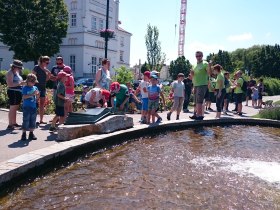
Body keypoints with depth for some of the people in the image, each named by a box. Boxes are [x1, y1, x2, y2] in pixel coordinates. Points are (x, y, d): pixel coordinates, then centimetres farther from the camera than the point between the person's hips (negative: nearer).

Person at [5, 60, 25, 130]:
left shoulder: (17, 72, 16)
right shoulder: (10, 73, -11)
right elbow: (10, 84, -21)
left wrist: (23, 82, 10)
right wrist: (20, 83, -22)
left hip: (18, 92, 9)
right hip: (13, 92, -9)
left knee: (15, 108, 14)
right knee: (12, 109, -6)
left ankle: (14, 123, 23)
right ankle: (10, 125, -2)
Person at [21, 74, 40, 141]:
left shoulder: (35, 88, 9)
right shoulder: (25, 88, -6)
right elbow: (24, 97, -15)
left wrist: (37, 94, -8)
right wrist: (32, 94, -22)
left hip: (34, 107, 5)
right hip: (27, 107, -5)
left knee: (33, 121, 10)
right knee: (26, 121, -2)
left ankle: (31, 134, 20)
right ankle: (24, 134, 8)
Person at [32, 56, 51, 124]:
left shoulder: (45, 69, 12)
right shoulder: (37, 67, -8)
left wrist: (49, 75, 0)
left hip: (43, 88, 7)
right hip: (37, 87, -7)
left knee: (42, 104, 9)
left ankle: (41, 120, 15)